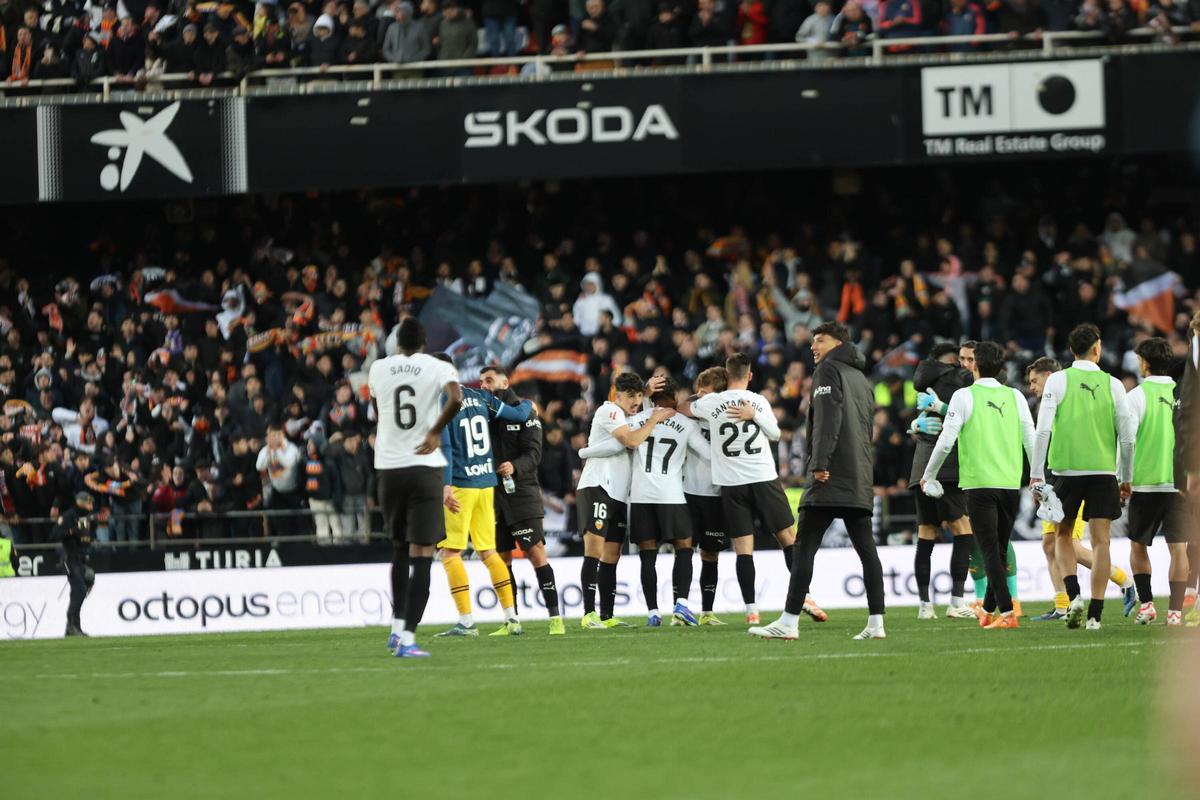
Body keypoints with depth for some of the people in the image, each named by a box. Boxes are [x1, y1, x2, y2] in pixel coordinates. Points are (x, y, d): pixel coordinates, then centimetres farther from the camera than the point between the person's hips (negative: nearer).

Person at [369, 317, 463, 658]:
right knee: (421, 554, -4)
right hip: (425, 468, -3)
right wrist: (436, 432, -9)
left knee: (400, 549, 21)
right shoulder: (439, 367, -2)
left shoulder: (378, 369, 7)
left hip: (388, 468, 3)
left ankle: (398, 627, 22)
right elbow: (456, 399, -22)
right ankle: (407, 638, -12)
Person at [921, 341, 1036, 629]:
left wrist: (928, 476, 8)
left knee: (991, 550, -6)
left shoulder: (965, 396, -4)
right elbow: (1031, 440, 7)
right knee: (999, 550, 15)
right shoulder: (1015, 397, 8)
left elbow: (946, 441, -6)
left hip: (980, 484, -4)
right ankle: (988, 611, 25)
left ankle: (1007, 613, -18)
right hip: (1011, 484, 4)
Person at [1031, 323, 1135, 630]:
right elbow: (1127, 437, 3)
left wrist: (1036, 473, -2)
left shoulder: (1058, 380, -2)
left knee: (1062, 535, 15)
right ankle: (1095, 613, -3)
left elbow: (1043, 429, -8)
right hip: (1104, 471, 1)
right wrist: (1125, 478, 14)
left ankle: (1073, 594, -7)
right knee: (1100, 542, 3)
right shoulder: (1113, 384, 2)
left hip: (1067, 469, -1)